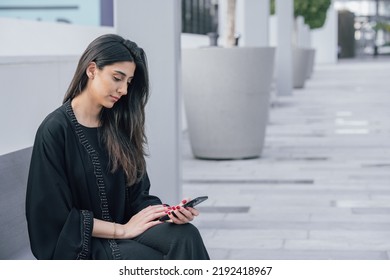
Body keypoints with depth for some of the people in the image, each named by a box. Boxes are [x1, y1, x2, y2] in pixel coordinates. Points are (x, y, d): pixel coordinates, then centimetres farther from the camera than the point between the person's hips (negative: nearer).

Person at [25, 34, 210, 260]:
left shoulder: (119, 127, 10)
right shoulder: (56, 130, -9)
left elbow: (137, 196, 10)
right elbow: (57, 216, -11)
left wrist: (169, 214, -12)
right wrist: (122, 230, -13)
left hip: (123, 232, 5)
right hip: (79, 244, -5)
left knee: (186, 236, -26)